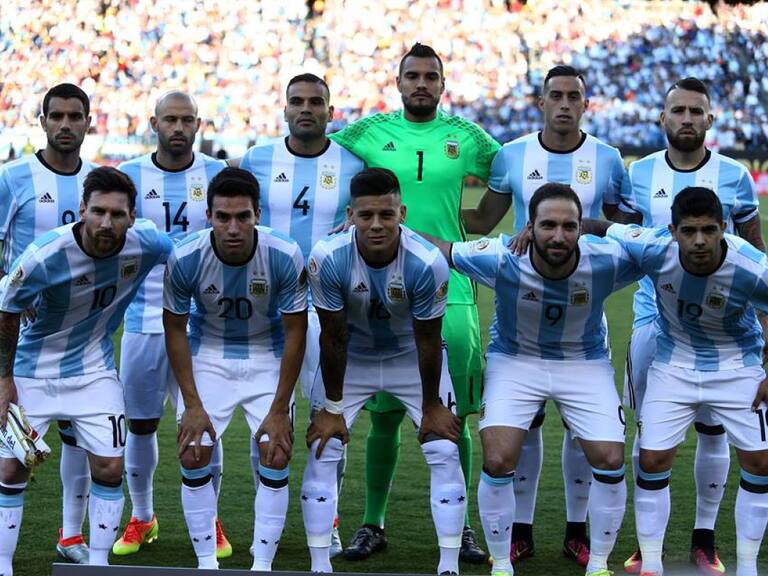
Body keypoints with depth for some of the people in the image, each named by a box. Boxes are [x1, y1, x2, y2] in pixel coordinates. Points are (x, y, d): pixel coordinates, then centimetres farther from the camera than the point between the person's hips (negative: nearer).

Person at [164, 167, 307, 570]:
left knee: (275, 455, -11)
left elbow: (295, 331, -14)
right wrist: (192, 404, -12)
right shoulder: (185, 259, -23)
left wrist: (280, 410, -14)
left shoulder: (285, 257, -25)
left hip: (267, 356, 0)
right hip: (208, 353, 1)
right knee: (193, 454, -9)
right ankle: (206, 564, 5)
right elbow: (174, 328, -9)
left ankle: (262, 565, 1)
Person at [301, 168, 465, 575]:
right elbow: (333, 337, -17)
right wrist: (333, 407, -10)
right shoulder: (328, 259, -30)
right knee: (322, 452, -7)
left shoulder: (427, 263, -31)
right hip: (351, 359, 1)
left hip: (412, 357, 0)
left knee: (444, 453, -8)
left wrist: (432, 406, -8)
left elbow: (428, 339, -18)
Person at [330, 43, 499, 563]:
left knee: (454, 417, 2)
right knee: (384, 416, 5)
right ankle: (373, 524, 16)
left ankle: (460, 525, 13)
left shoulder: (465, 137, 5)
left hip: (450, 293, 0)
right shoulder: (369, 132, 4)